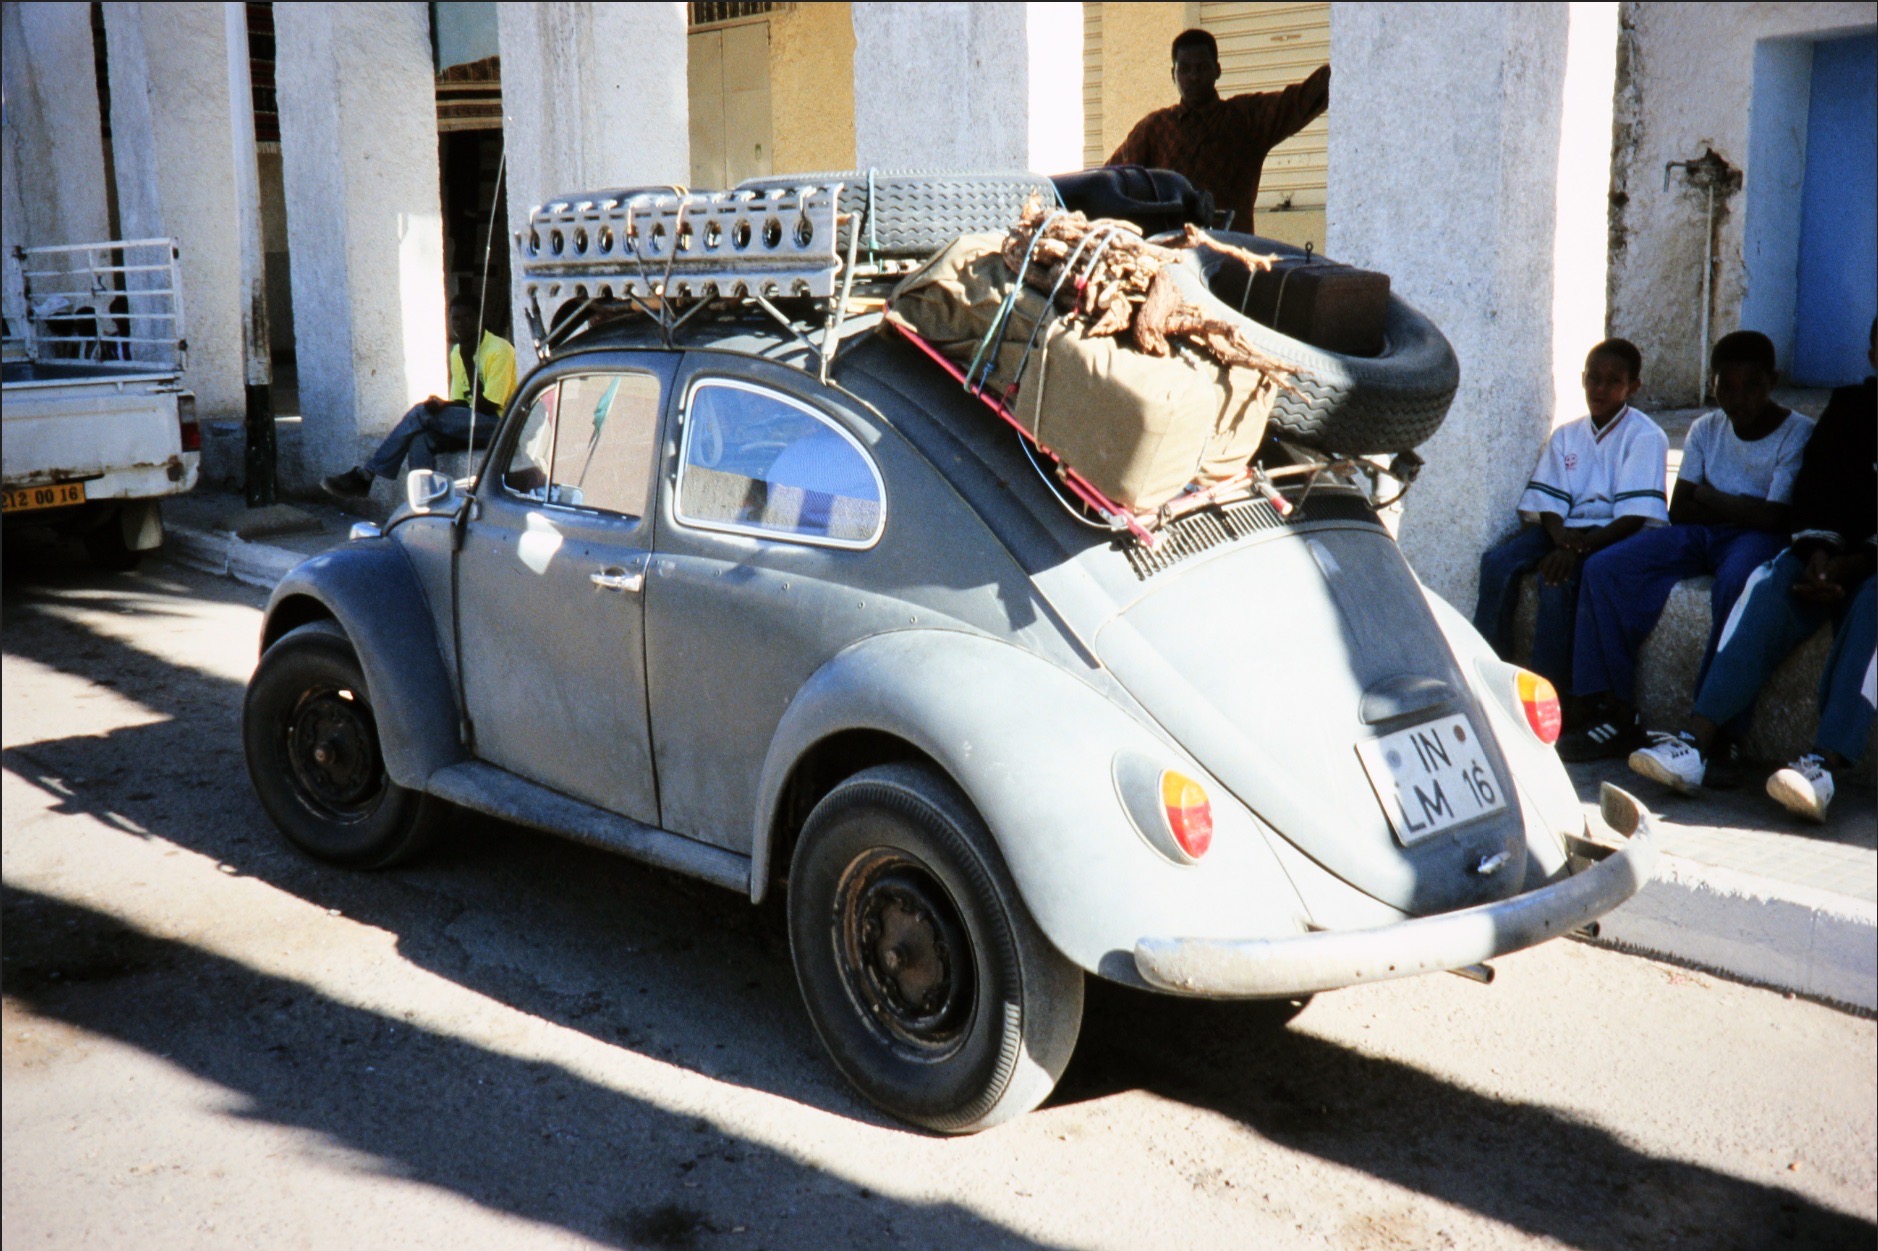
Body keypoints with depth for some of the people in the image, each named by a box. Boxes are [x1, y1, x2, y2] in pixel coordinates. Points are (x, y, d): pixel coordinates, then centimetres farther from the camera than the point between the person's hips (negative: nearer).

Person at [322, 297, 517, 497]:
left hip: (495, 423, -7)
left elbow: (489, 405, -15)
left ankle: (364, 476, -19)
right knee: (420, 439, -25)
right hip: (469, 423, 7)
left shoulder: (499, 350, -9)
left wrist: (444, 405, -19)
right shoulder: (458, 352, 16)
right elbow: (460, 402, 11)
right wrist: (441, 405, -12)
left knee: (421, 413, -23)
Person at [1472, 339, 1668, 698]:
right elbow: (1548, 500, 7)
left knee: (1557, 578, -33)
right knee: (1498, 561, -22)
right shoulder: (1566, 435, 15)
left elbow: (1635, 516, -13)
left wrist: (1579, 548, -25)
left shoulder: (1646, 436, -2)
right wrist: (1559, 535, -17)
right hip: (1568, 529, 5)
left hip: (1616, 535, -5)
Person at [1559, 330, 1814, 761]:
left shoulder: (1798, 434, -3)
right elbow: (1679, 510, 6)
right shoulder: (1706, 430, 13)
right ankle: (1614, 715, -21)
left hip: (1758, 538, -5)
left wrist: (1711, 498, -2)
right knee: (1603, 569, -17)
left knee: (1736, 585, -41)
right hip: (1698, 534, 6)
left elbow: (1775, 517, -15)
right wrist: (1740, 508, -7)